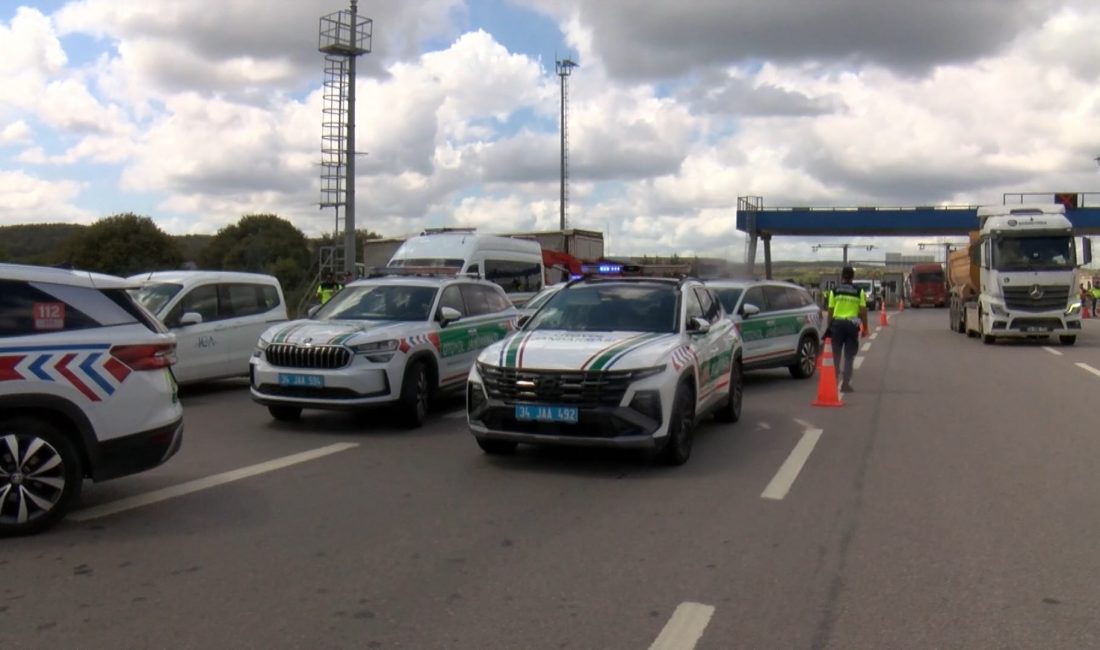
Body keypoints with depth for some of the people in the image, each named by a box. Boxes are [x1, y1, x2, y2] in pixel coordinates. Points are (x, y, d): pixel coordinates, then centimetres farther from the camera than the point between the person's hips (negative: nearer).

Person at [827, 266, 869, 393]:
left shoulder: (834, 291, 3)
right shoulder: (859, 292, 3)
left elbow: (830, 311, 2)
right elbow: (863, 311, 2)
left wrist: (829, 327, 11)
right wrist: (865, 328, 11)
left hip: (837, 323, 0)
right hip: (852, 324, 0)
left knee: (836, 355, 11)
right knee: (849, 356, 6)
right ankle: (846, 384, 6)